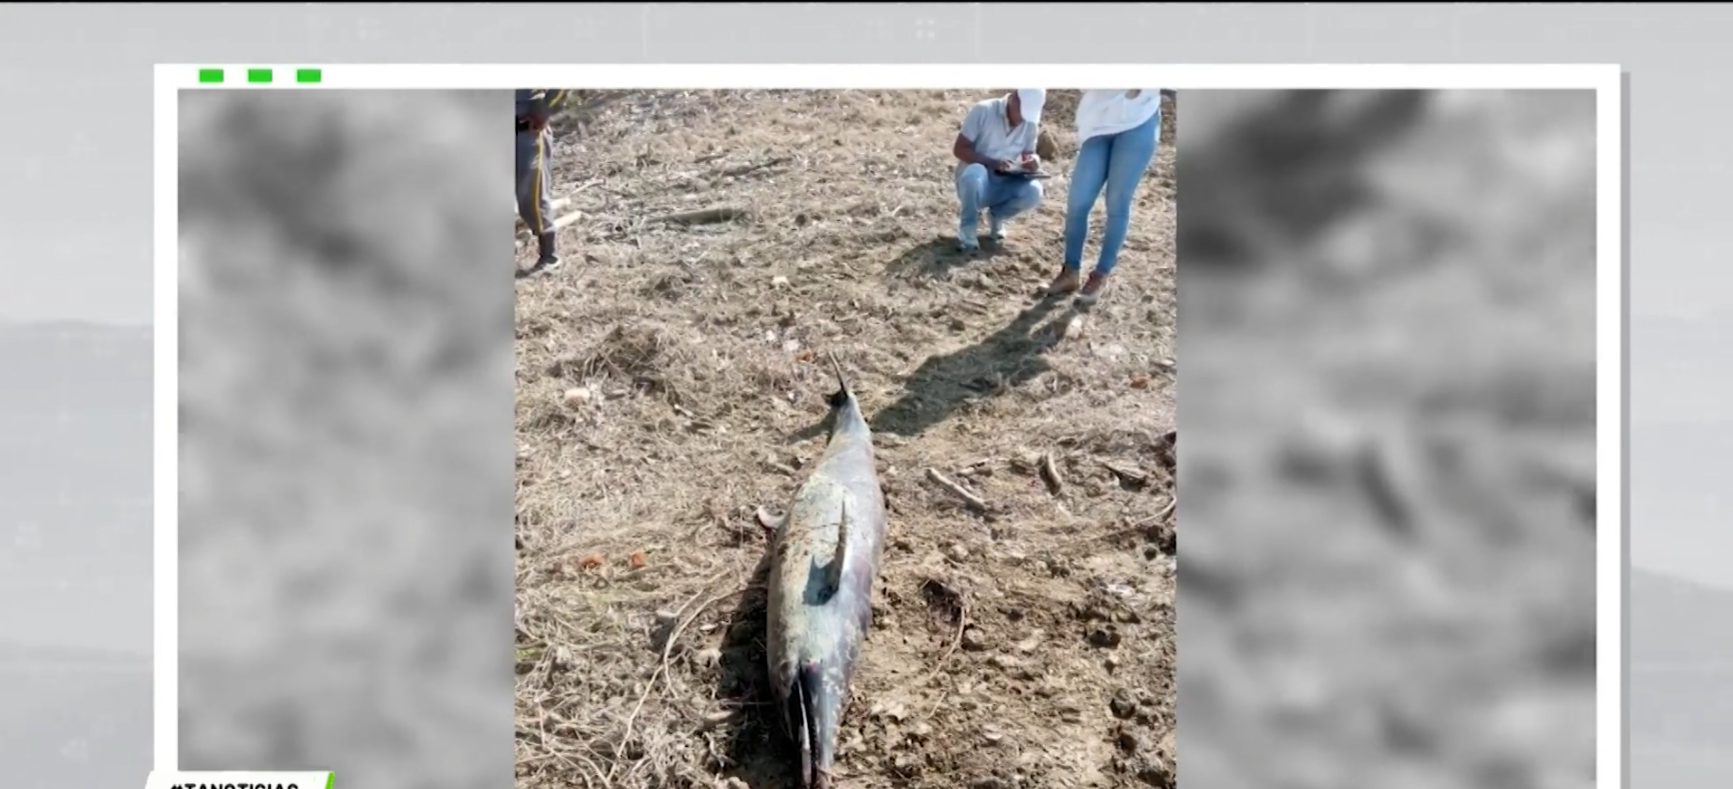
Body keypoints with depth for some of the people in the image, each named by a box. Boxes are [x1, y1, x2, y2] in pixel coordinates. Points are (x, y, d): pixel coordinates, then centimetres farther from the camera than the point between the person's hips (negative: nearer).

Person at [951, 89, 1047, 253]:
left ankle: (997, 215, 6)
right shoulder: (983, 111, -15)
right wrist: (992, 162, -30)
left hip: (1003, 184, 4)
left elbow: (1028, 154, 8)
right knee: (975, 172, -39)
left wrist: (1031, 161, -19)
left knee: (1033, 191, -27)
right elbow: (959, 149, -15)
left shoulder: (1031, 123, -3)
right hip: (976, 179, -4)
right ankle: (967, 226, -12)